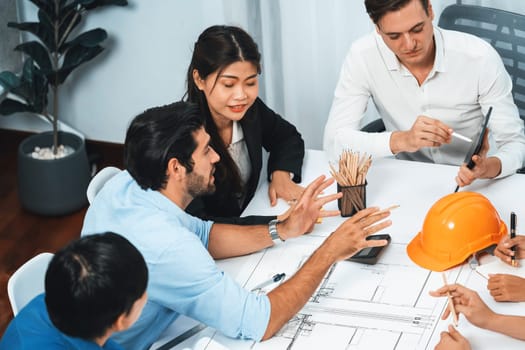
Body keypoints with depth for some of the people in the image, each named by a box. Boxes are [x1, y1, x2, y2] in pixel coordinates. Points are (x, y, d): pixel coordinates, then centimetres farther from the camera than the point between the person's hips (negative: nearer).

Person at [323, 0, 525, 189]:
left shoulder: (480, 57, -18)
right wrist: (402, 140, -33)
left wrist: (487, 167, -35)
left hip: (475, 184, 1)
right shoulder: (363, 56, -15)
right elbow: (334, 141, -18)